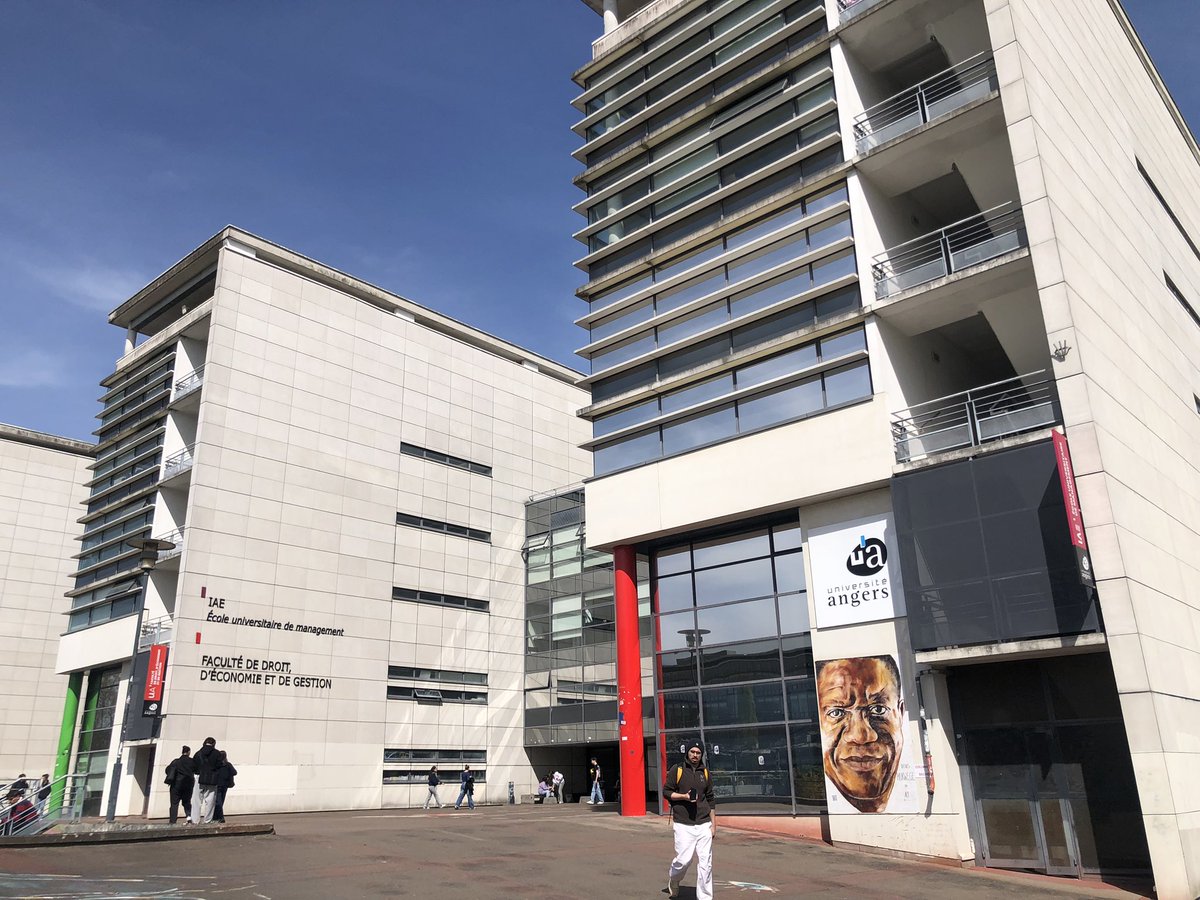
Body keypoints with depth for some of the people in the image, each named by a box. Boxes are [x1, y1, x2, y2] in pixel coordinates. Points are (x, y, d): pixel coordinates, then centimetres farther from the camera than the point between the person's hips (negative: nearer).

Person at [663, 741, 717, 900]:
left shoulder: (705, 772, 11)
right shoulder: (677, 770, -1)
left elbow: (710, 800, 15)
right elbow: (666, 791, 0)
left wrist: (713, 824, 11)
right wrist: (684, 796, -16)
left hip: (704, 825, 4)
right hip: (683, 825, -3)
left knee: (705, 863, 0)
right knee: (683, 860, -7)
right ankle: (672, 880, 25)